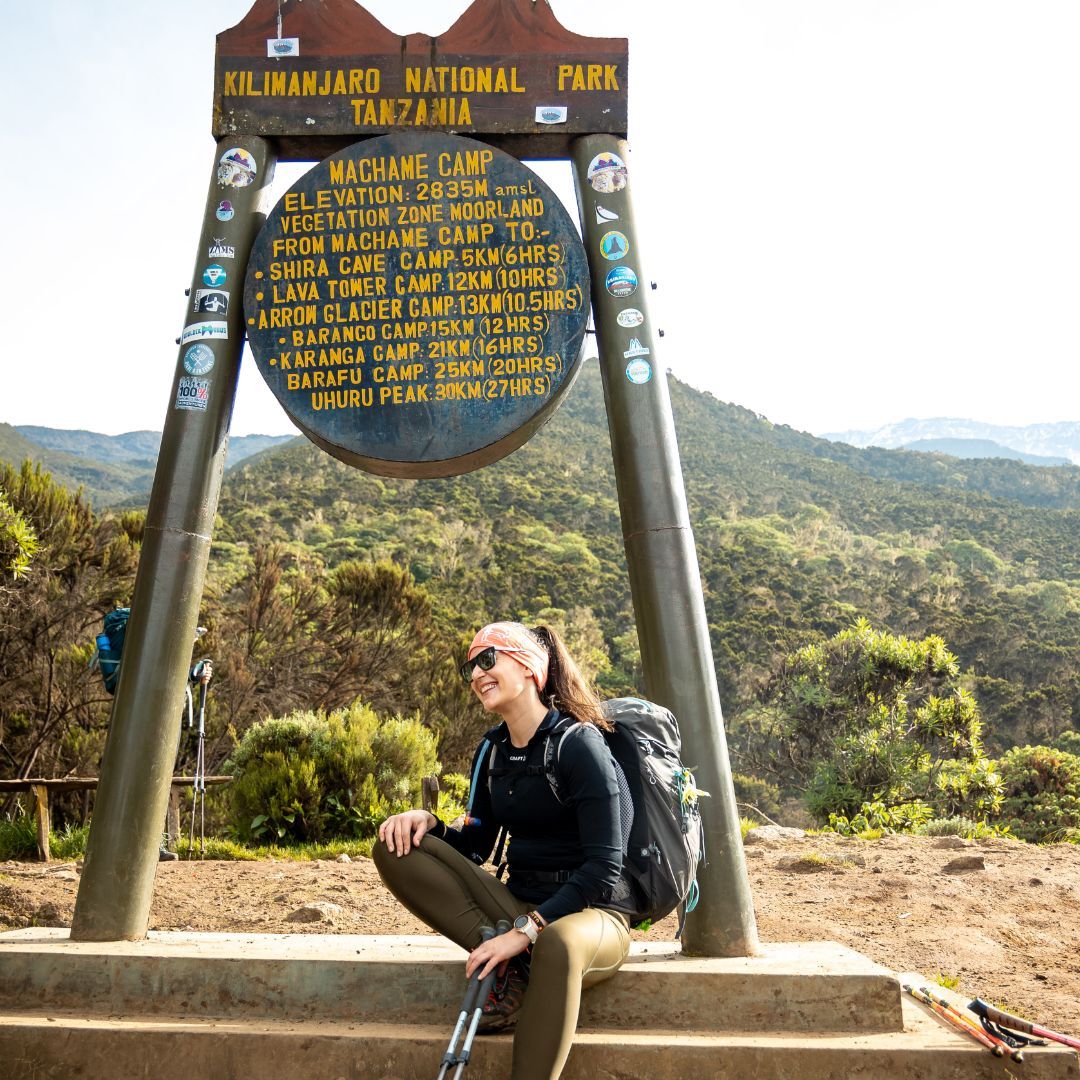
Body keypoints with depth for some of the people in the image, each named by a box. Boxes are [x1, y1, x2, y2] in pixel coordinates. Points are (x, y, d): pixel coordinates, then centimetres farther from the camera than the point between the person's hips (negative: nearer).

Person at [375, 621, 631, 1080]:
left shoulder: (577, 743, -13)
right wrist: (427, 822, -7)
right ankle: (511, 965, -18)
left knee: (558, 944, -43)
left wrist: (527, 929, -26)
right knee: (396, 848, -10)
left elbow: (604, 868, -19)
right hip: (518, 907, 7)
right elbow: (474, 848, 13)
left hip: (589, 914, -6)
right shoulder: (492, 752, 7)